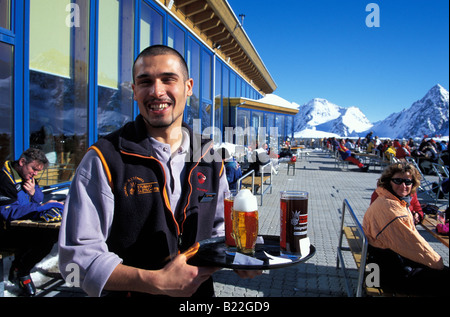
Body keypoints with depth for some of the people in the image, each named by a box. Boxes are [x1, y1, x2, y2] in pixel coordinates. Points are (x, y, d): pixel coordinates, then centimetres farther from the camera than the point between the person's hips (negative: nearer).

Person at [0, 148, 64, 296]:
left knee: (55, 231, -12)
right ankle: (20, 272, -1)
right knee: (46, 237, -27)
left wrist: (34, 192, -7)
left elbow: (39, 200, 17)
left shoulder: (27, 176, 10)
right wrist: (43, 206, -22)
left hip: (22, 225, 9)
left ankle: (19, 262, 5)